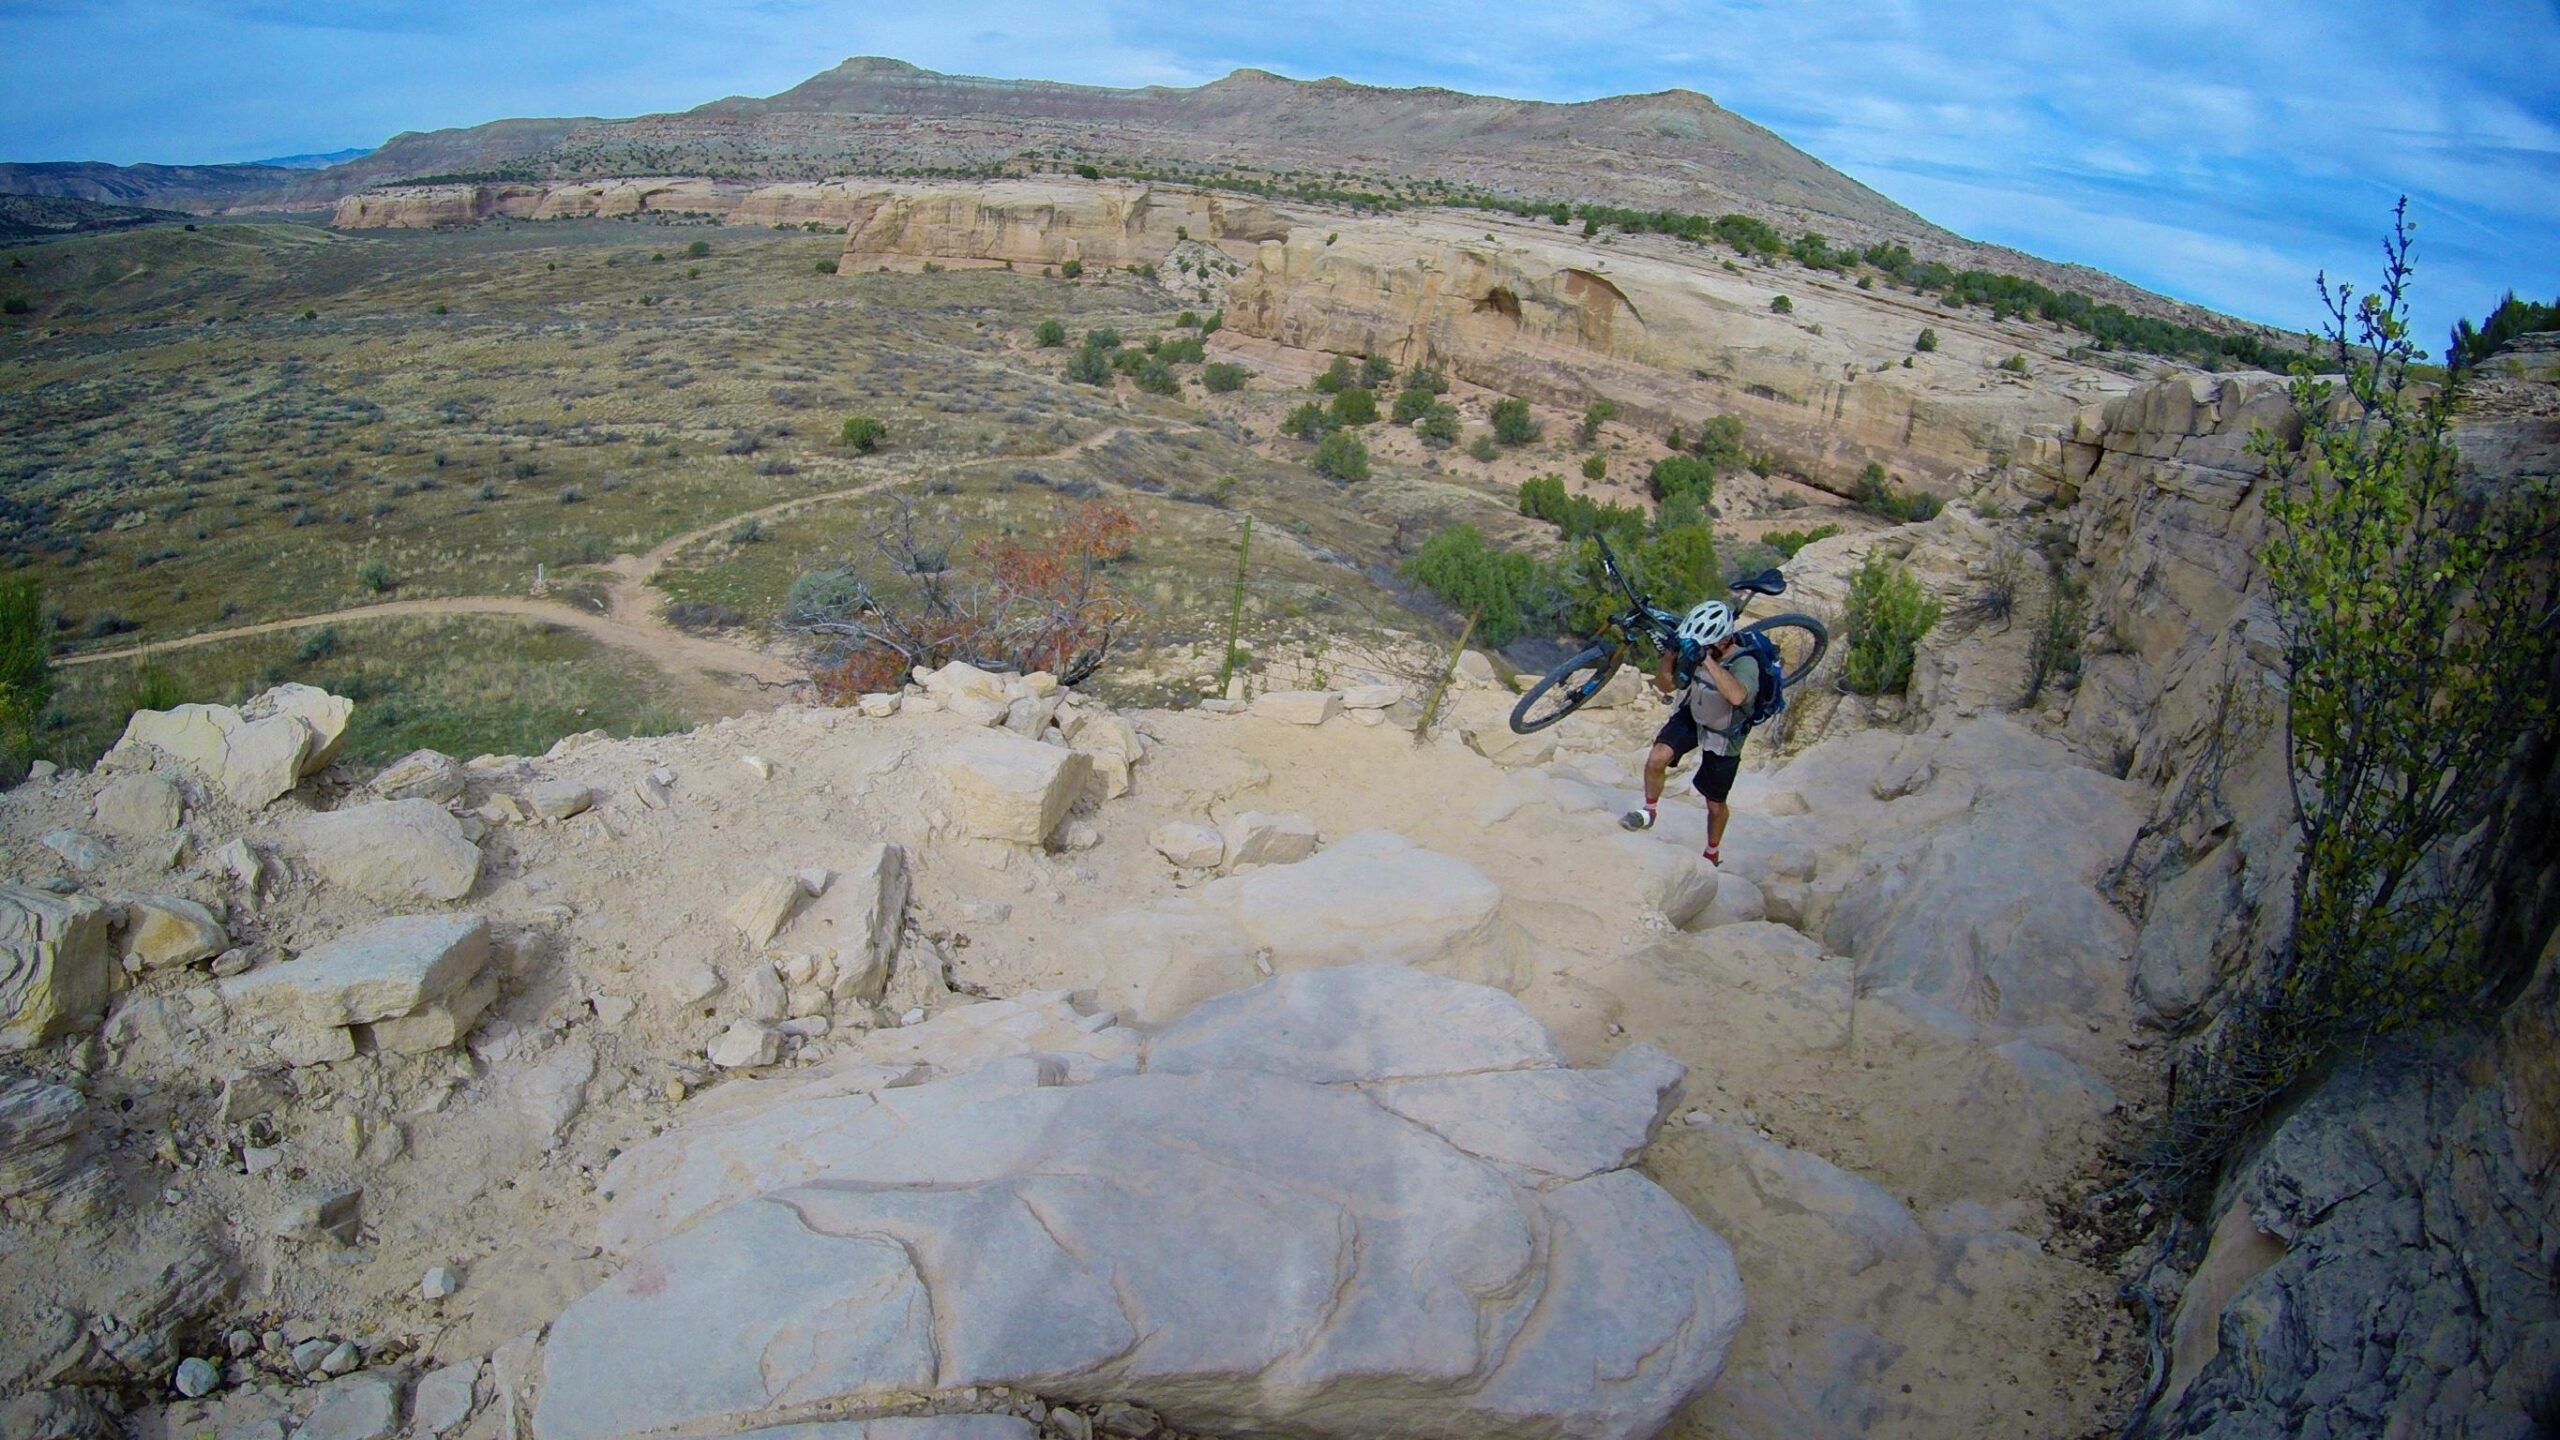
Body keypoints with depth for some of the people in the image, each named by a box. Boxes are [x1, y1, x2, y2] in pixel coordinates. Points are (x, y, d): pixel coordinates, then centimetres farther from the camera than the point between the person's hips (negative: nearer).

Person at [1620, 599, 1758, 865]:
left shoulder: (1745, 663, -35)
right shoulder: (1693, 652, -19)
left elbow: (1736, 696, -57)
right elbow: (1666, 686, -8)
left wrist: (1707, 660, -60)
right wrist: (1668, 654, -25)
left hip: (1723, 735, -3)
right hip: (1692, 717, 3)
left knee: (1715, 805, 11)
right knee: (1657, 759, -23)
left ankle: (1713, 854, 40)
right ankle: (1650, 811, 5)